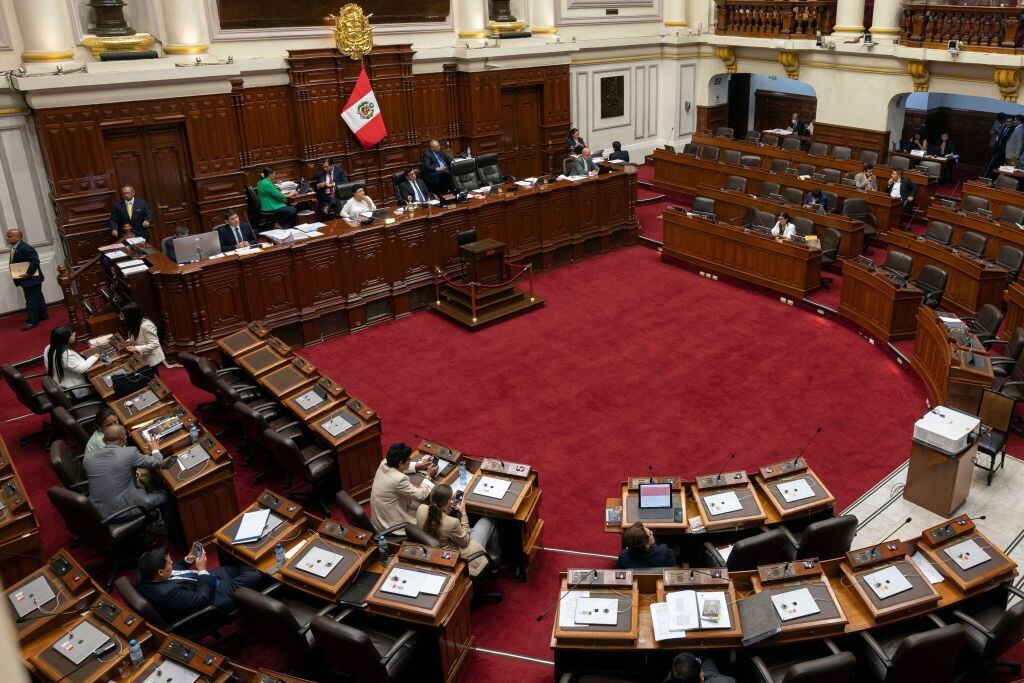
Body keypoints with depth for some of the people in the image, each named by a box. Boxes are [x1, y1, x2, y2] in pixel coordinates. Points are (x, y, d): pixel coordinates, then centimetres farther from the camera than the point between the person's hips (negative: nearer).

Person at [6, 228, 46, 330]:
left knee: (31, 300, -3)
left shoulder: (25, 248, -23)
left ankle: (32, 321, 4)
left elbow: (35, 261, -29)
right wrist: (14, 272, 4)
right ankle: (42, 315, 30)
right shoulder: (14, 248, 7)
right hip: (26, 280, 9)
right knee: (37, 297, 19)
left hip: (31, 279, -9)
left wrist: (28, 274, -26)